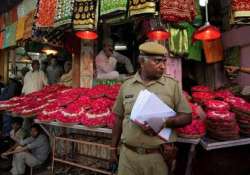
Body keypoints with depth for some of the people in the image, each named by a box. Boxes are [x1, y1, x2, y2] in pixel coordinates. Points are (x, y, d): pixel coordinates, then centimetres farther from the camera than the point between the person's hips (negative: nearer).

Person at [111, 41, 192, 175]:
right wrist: (114, 148, 11)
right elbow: (119, 118, 9)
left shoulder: (172, 85, -3)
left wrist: (164, 123, -20)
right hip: (128, 154, 2)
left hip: (160, 155, -1)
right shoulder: (126, 85, 2)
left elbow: (187, 117, -2)